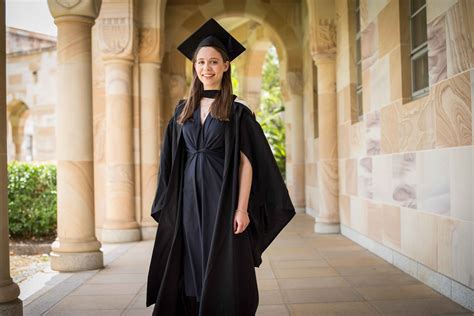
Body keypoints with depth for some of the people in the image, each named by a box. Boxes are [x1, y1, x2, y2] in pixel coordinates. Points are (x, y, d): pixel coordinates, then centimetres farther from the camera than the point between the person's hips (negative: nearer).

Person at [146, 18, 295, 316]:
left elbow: (247, 162, -7)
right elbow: (175, 162, 11)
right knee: (192, 273, 9)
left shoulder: (237, 110, -2)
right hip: (190, 200, 4)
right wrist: (172, 206, 6)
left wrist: (242, 208, -15)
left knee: (224, 273, -1)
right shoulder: (183, 110, 10)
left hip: (224, 198, -4)